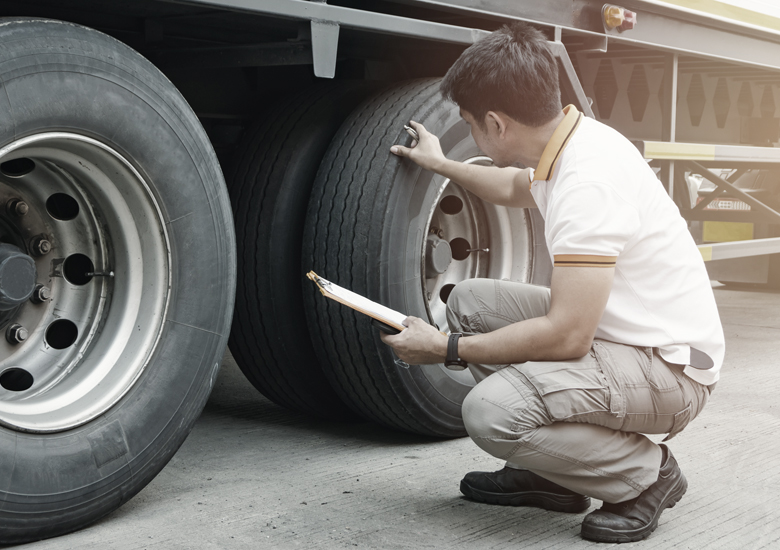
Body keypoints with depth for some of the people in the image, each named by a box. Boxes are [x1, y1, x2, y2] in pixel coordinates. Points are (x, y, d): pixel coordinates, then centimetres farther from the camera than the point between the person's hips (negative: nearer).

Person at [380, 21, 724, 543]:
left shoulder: (589, 183, -27)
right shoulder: (572, 139, 3)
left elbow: (567, 336, -29)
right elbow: (514, 189, 29)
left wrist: (447, 349, -18)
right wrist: (441, 164, 40)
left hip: (669, 368, -10)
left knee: (490, 410, -27)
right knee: (470, 300, 6)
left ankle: (646, 472, -3)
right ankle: (551, 475, 12)